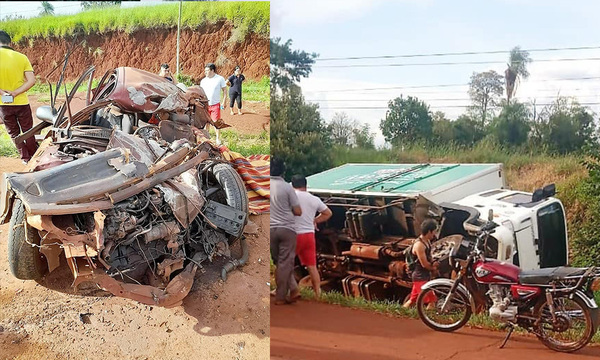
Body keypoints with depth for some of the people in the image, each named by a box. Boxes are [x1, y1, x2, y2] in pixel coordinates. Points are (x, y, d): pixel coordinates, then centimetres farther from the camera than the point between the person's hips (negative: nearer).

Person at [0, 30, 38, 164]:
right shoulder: (22, 57, -2)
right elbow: (31, 81, -10)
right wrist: (15, 93, -13)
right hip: (21, 102, 2)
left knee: (14, 133, 16)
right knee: (28, 132, 17)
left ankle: (26, 158, 21)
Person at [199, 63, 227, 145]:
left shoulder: (220, 79, -1)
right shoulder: (203, 81, 8)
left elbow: (225, 91, 2)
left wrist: (224, 102, -5)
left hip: (215, 104, -3)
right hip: (205, 104, 3)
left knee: (216, 122, -4)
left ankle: (218, 139, 5)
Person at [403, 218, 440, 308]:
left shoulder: (427, 241, 8)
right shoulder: (419, 244, -21)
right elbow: (424, 264, -21)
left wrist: (433, 263, -4)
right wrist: (433, 267, -1)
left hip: (425, 276, 10)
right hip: (420, 277, -10)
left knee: (413, 300, 15)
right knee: (432, 300, -12)